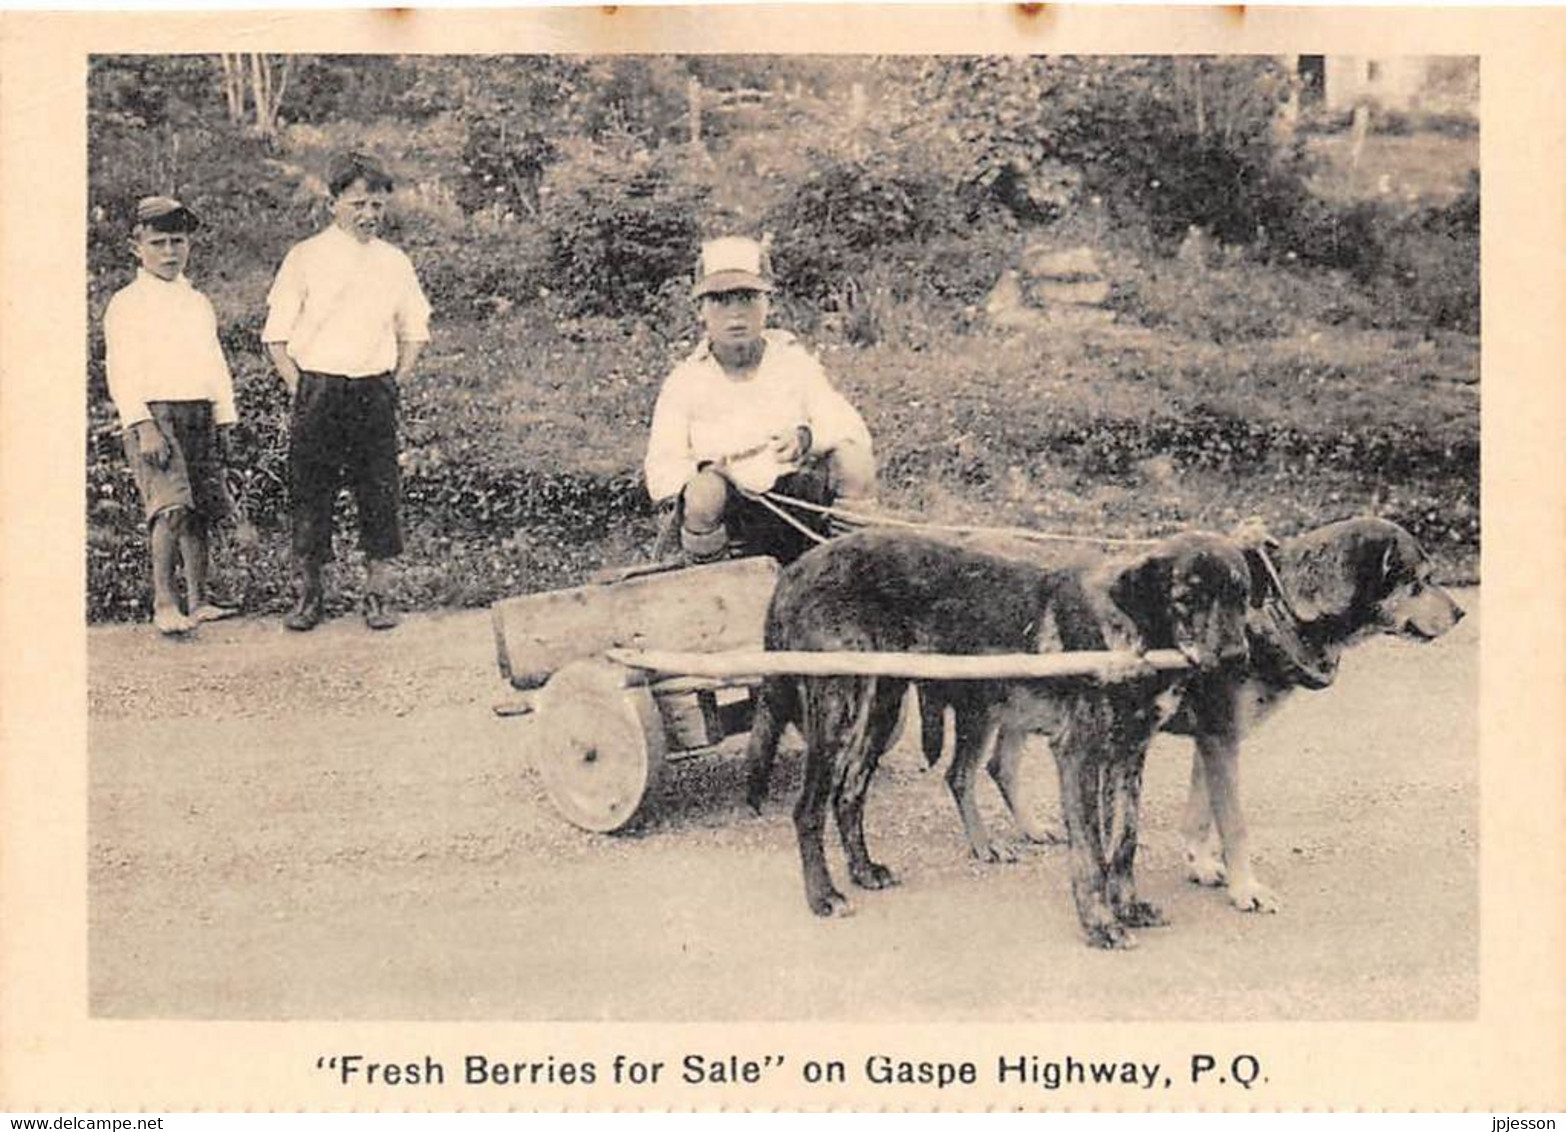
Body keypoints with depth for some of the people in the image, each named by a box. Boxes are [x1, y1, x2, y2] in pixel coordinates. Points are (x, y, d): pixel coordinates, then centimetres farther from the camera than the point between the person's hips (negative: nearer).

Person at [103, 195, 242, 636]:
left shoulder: (197, 302, 18)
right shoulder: (127, 304, -1)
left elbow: (215, 364, 21)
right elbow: (122, 372, -8)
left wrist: (223, 419, 14)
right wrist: (143, 426, -16)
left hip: (199, 414, 6)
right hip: (154, 413, -6)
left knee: (200, 509, 5)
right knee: (171, 507, -17)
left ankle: (199, 599, 14)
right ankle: (163, 604, -13)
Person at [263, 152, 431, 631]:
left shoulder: (395, 263, 10)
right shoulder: (305, 258, 1)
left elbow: (414, 331, 19)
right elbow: (276, 336, 2)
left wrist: (395, 384, 9)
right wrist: (300, 390, -5)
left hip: (375, 392, 2)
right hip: (318, 389, -2)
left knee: (380, 495, 0)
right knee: (309, 493, 0)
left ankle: (377, 595, 8)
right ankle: (308, 596, 10)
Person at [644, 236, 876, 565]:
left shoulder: (794, 361, 8)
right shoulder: (685, 382, 4)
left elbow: (852, 429, -3)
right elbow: (660, 474, -5)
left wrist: (809, 437, -24)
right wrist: (702, 476, -27)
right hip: (733, 513, -1)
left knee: (854, 459, -22)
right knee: (704, 492, -34)